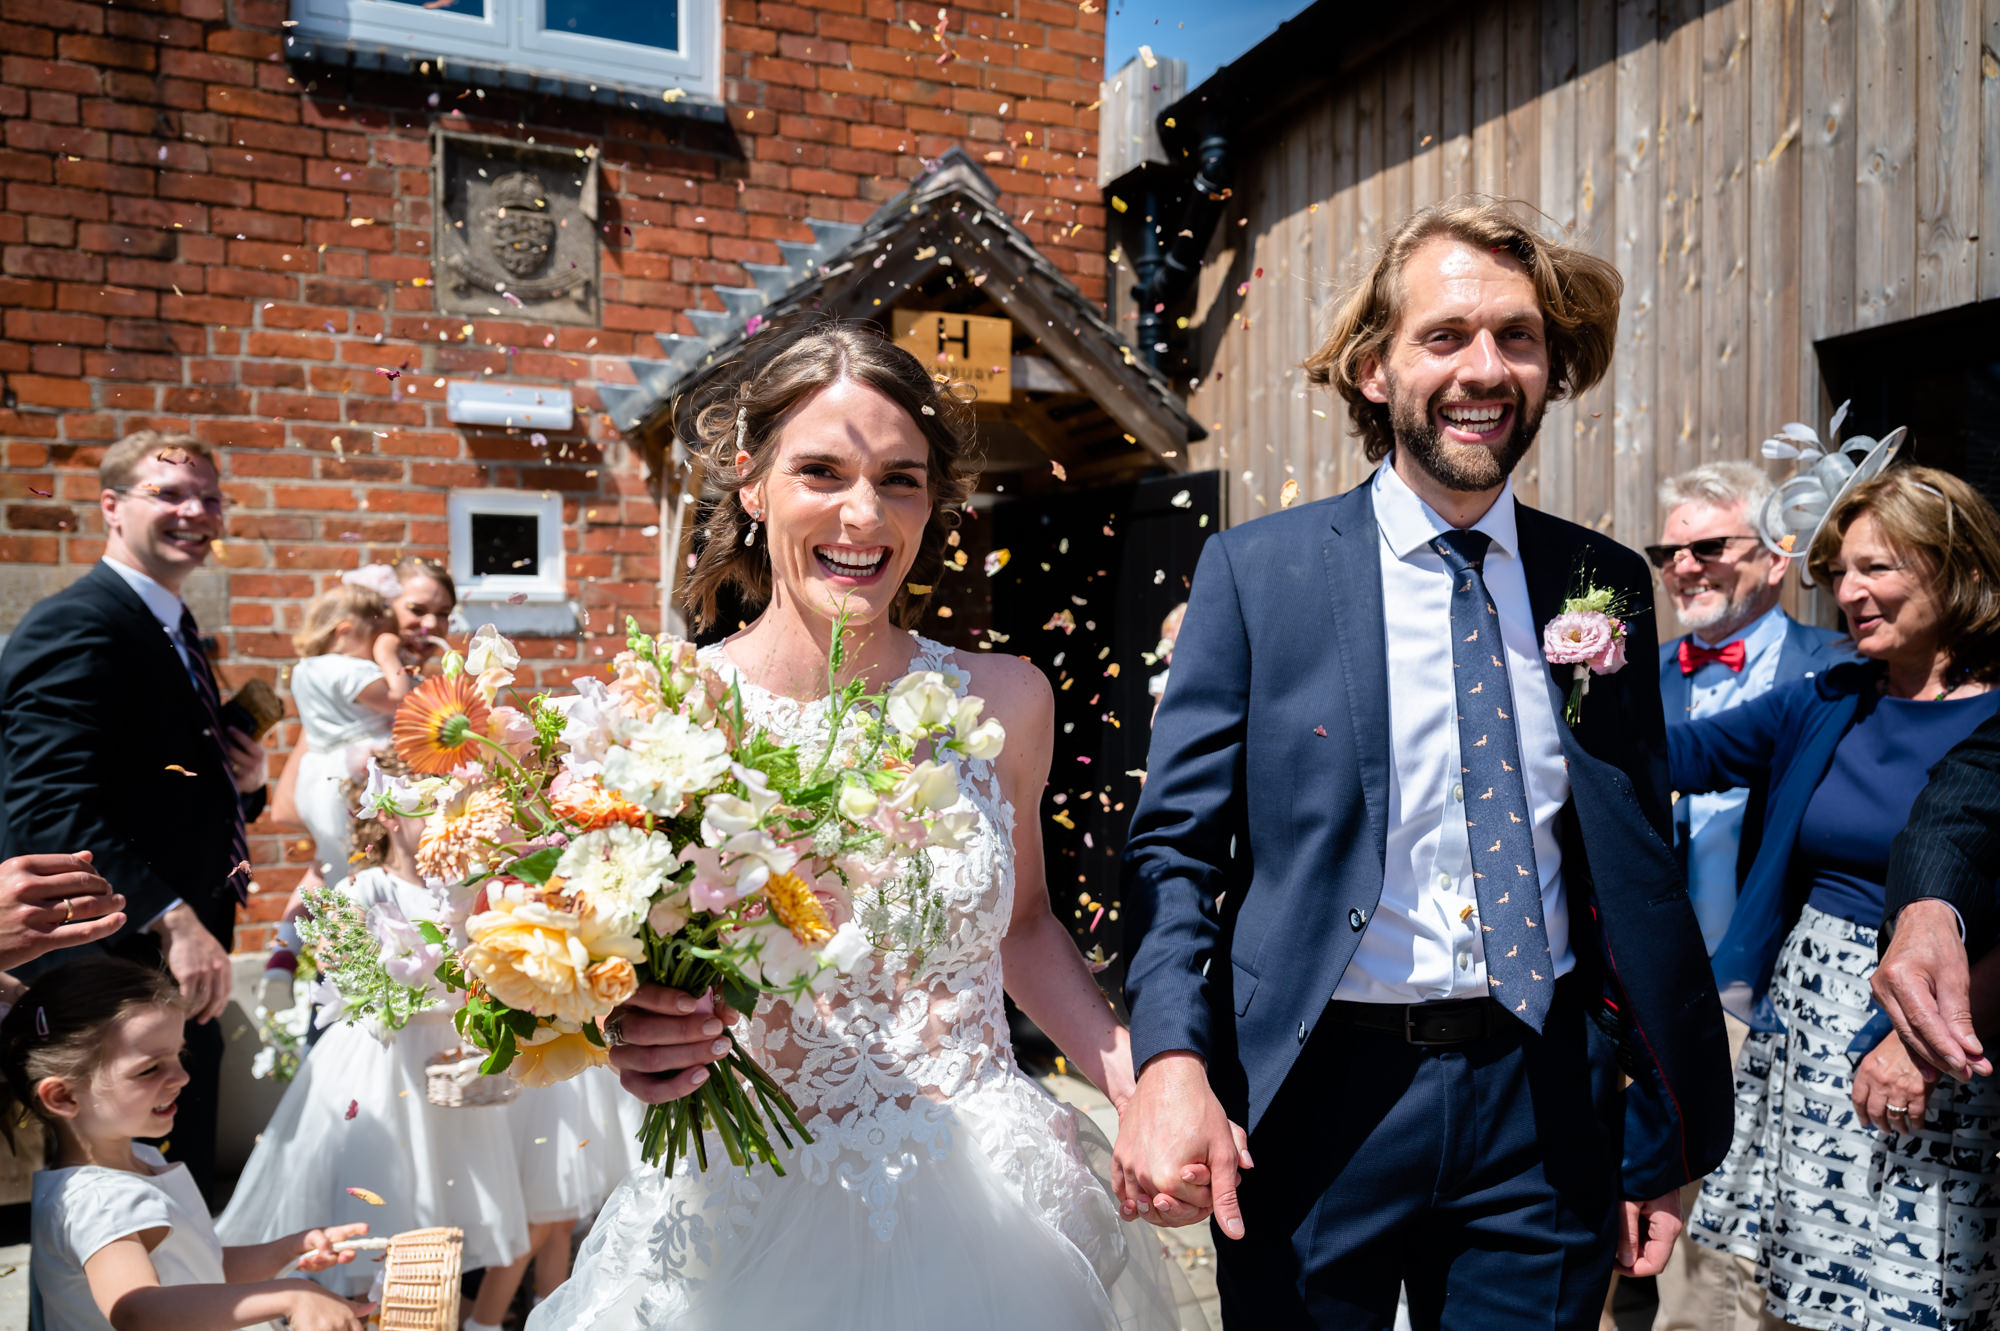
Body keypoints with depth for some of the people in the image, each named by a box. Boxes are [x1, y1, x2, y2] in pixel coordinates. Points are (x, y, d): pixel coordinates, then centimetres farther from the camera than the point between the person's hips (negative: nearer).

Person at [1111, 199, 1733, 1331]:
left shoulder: (1605, 584, 3)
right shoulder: (1254, 571, -6)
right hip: (1320, 1100, -2)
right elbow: (1176, 842, -6)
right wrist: (1172, 1058, -21)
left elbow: (1640, 866, 8)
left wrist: (1664, 1141, 11)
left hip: (1546, 1109, 3)